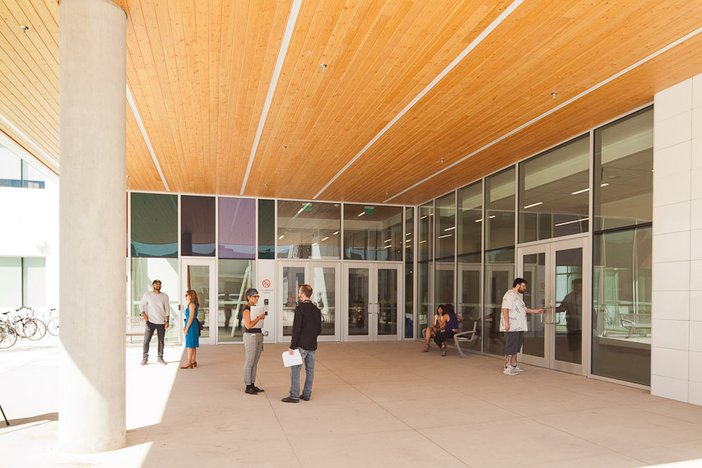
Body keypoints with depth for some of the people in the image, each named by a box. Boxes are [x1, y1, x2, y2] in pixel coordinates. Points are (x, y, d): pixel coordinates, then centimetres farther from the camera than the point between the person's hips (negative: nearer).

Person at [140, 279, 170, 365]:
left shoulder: (165, 296, 6)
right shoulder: (147, 295, 3)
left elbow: (167, 309, 7)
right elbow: (141, 305, 8)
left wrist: (167, 321, 1)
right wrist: (143, 314, -9)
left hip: (161, 322, 1)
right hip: (150, 321, -1)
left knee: (161, 341, 5)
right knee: (146, 340, -4)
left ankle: (160, 358, 15)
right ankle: (145, 358, 8)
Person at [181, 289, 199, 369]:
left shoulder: (192, 304, -14)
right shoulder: (191, 304, 17)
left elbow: (191, 317, -19)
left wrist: (187, 328, -18)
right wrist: (185, 327, 17)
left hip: (191, 326, -10)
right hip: (192, 326, 10)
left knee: (190, 345, -7)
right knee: (193, 346, 12)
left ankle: (189, 363, -5)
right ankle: (193, 362, 17)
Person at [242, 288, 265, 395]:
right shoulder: (246, 309, -12)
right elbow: (248, 325, -21)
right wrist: (259, 317, -17)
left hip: (258, 335, 8)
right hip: (250, 336, -8)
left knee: (255, 362, 11)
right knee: (249, 362, -3)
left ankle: (253, 385, 17)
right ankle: (248, 387, 3)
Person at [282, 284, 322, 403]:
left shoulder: (300, 308, -14)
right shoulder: (316, 309, 7)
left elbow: (296, 329, -17)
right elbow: (319, 330, 11)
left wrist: (292, 346, -14)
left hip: (301, 345, -7)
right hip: (313, 345, 7)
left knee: (295, 370, 1)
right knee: (310, 370, 11)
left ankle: (294, 396, 3)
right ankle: (307, 394, 18)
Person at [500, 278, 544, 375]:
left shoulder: (518, 295, 19)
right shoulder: (509, 295, -13)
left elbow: (524, 309, 27)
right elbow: (505, 309, -20)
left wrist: (536, 311, 21)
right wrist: (506, 322, -26)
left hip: (519, 327, 10)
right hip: (511, 327, -10)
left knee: (515, 347, 14)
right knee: (510, 347, -7)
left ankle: (514, 366, 22)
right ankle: (507, 368, -2)